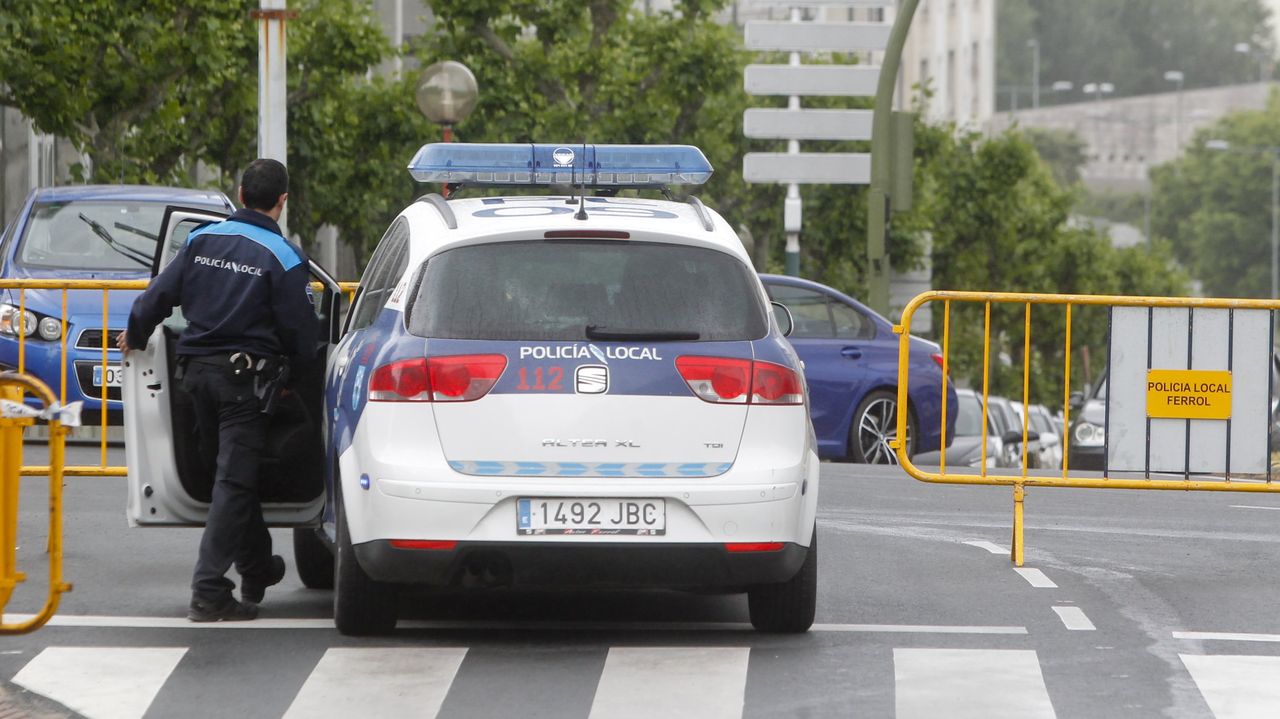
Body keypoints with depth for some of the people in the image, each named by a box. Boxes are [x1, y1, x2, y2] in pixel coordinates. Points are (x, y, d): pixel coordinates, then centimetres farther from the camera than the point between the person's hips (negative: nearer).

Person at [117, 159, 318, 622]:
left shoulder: (202, 240, 2)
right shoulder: (283, 257, -11)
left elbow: (159, 296, 4)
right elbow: (300, 330, -8)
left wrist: (134, 336, 22)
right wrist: (298, 363, 14)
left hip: (197, 370, 5)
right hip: (245, 376, -5)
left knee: (237, 473, 20)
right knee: (233, 482, -4)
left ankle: (257, 569, 35)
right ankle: (209, 592, -10)